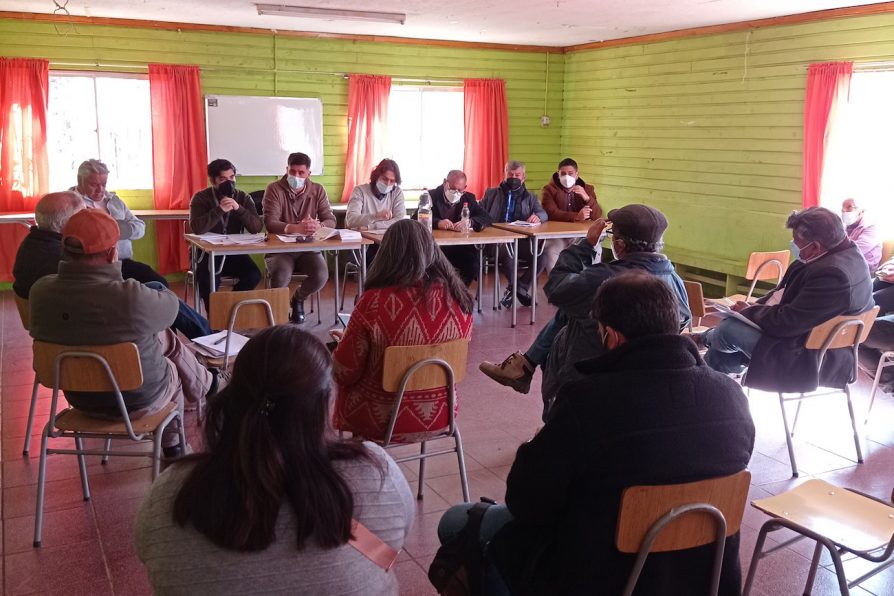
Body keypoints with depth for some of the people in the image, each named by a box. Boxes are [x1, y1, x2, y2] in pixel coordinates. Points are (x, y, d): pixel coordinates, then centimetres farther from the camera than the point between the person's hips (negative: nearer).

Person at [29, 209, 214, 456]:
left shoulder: (40, 290, -19)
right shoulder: (131, 297, -35)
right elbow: (170, 306, -12)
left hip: (80, 396, 5)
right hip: (137, 401, -5)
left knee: (165, 337, 26)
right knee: (174, 372, 29)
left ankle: (203, 385, 47)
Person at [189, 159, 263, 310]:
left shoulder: (243, 198, 3)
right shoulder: (201, 198, -5)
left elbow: (256, 228, -11)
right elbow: (197, 228, -22)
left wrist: (238, 208, -23)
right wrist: (220, 210, -28)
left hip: (233, 252, 3)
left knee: (254, 275, -23)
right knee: (209, 279, -32)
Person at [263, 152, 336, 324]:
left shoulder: (318, 190, 3)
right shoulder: (274, 189, -7)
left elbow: (331, 220, -3)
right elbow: (270, 223, -20)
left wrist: (318, 226, -29)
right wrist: (297, 228, -39)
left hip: (308, 248, 3)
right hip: (280, 248, -3)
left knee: (321, 275, -26)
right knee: (281, 276, -33)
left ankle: (298, 299, 11)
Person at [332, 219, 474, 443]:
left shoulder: (375, 302, -23)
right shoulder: (458, 298, -11)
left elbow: (344, 373, -11)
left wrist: (343, 342, 9)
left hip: (384, 420, -4)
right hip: (439, 416, 4)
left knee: (347, 387, 27)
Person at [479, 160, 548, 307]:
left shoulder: (530, 197, 24)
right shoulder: (491, 193, 21)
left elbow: (544, 214, 8)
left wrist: (537, 216, -17)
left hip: (522, 240, 2)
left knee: (541, 256, -26)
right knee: (506, 253, -38)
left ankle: (514, 289, -7)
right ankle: (521, 289, -15)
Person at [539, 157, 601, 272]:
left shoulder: (587, 189, 11)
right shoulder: (549, 190, 4)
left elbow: (597, 216, -1)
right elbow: (551, 213, -15)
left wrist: (587, 198, -19)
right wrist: (576, 217, -27)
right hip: (556, 235, -2)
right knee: (552, 252, -32)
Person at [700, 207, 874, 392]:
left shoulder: (832, 274, -34)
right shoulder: (846, 250, -1)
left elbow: (786, 322, -28)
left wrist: (749, 311, -11)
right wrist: (757, 306, 0)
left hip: (812, 361, -10)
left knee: (730, 329, -10)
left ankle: (706, 338, 24)